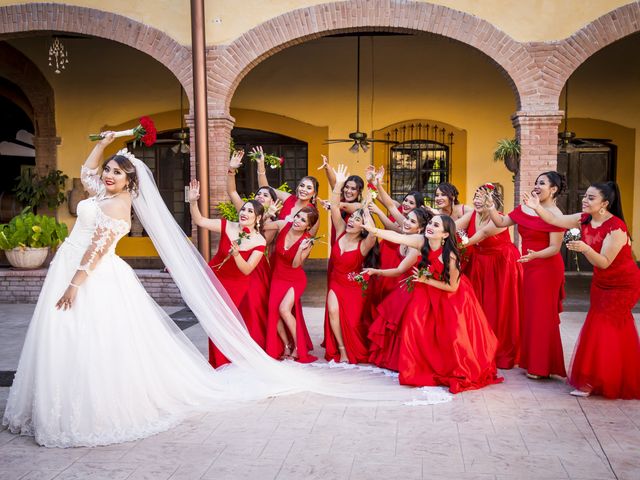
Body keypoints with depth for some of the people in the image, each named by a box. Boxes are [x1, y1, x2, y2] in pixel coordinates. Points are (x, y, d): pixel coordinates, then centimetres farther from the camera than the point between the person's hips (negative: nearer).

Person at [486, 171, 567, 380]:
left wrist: (534, 255, -32)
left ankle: (541, 367, 9)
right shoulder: (524, 209, 8)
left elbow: (555, 248, -17)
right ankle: (530, 360, 26)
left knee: (541, 315, -1)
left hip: (546, 268, -8)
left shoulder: (555, 215, -13)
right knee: (529, 313, 14)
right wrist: (490, 207, -5)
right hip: (529, 267, 8)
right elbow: (501, 223, 10)